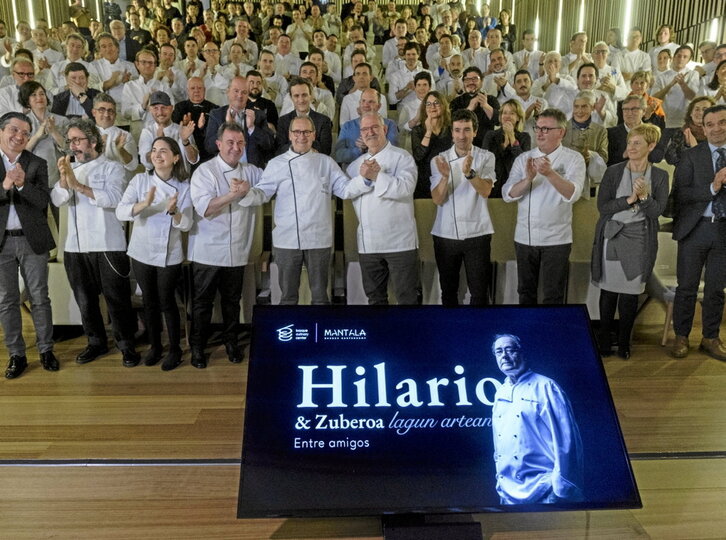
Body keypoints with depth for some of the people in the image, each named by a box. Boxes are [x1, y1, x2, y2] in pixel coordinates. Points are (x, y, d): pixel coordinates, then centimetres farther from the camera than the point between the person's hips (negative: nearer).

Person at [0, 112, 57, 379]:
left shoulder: (37, 164, 2)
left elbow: (43, 201, -7)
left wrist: (22, 184, -24)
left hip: (32, 239, 0)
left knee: (40, 298, 6)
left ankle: (46, 350, 18)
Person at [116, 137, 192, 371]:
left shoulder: (183, 187, -6)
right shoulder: (140, 180, -6)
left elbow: (186, 225, -11)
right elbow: (120, 212, -18)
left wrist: (173, 211, -32)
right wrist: (144, 204, -36)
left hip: (170, 255, -1)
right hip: (142, 253, 1)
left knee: (167, 302, 5)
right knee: (149, 302, 13)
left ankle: (175, 349, 21)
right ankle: (154, 345, 30)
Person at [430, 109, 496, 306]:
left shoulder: (486, 157, 0)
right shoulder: (439, 160, 2)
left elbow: (485, 191, -16)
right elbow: (437, 200, -7)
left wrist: (469, 173, -34)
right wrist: (445, 177, -25)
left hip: (477, 233, -1)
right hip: (445, 234, 1)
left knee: (479, 291, 3)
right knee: (448, 290, 12)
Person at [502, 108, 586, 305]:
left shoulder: (573, 159, -4)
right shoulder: (524, 158, 4)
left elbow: (573, 194, -20)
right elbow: (507, 195, -5)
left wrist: (550, 173, -34)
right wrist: (528, 179, -23)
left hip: (556, 239, -3)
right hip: (524, 237, 3)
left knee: (553, 296, 6)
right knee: (525, 291, 15)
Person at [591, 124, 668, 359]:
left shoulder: (659, 176, 2)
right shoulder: (613, 172, 0)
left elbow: (657, 210, -5)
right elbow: (602, 206, -7)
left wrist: (643, 196, -22)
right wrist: (630, 199, -17)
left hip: (639, 241, 0)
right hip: (612, 236, 0)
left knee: (631, 293, 5)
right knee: (609, 291, 6)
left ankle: (624, 341, 18)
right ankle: (604, 338, 20)